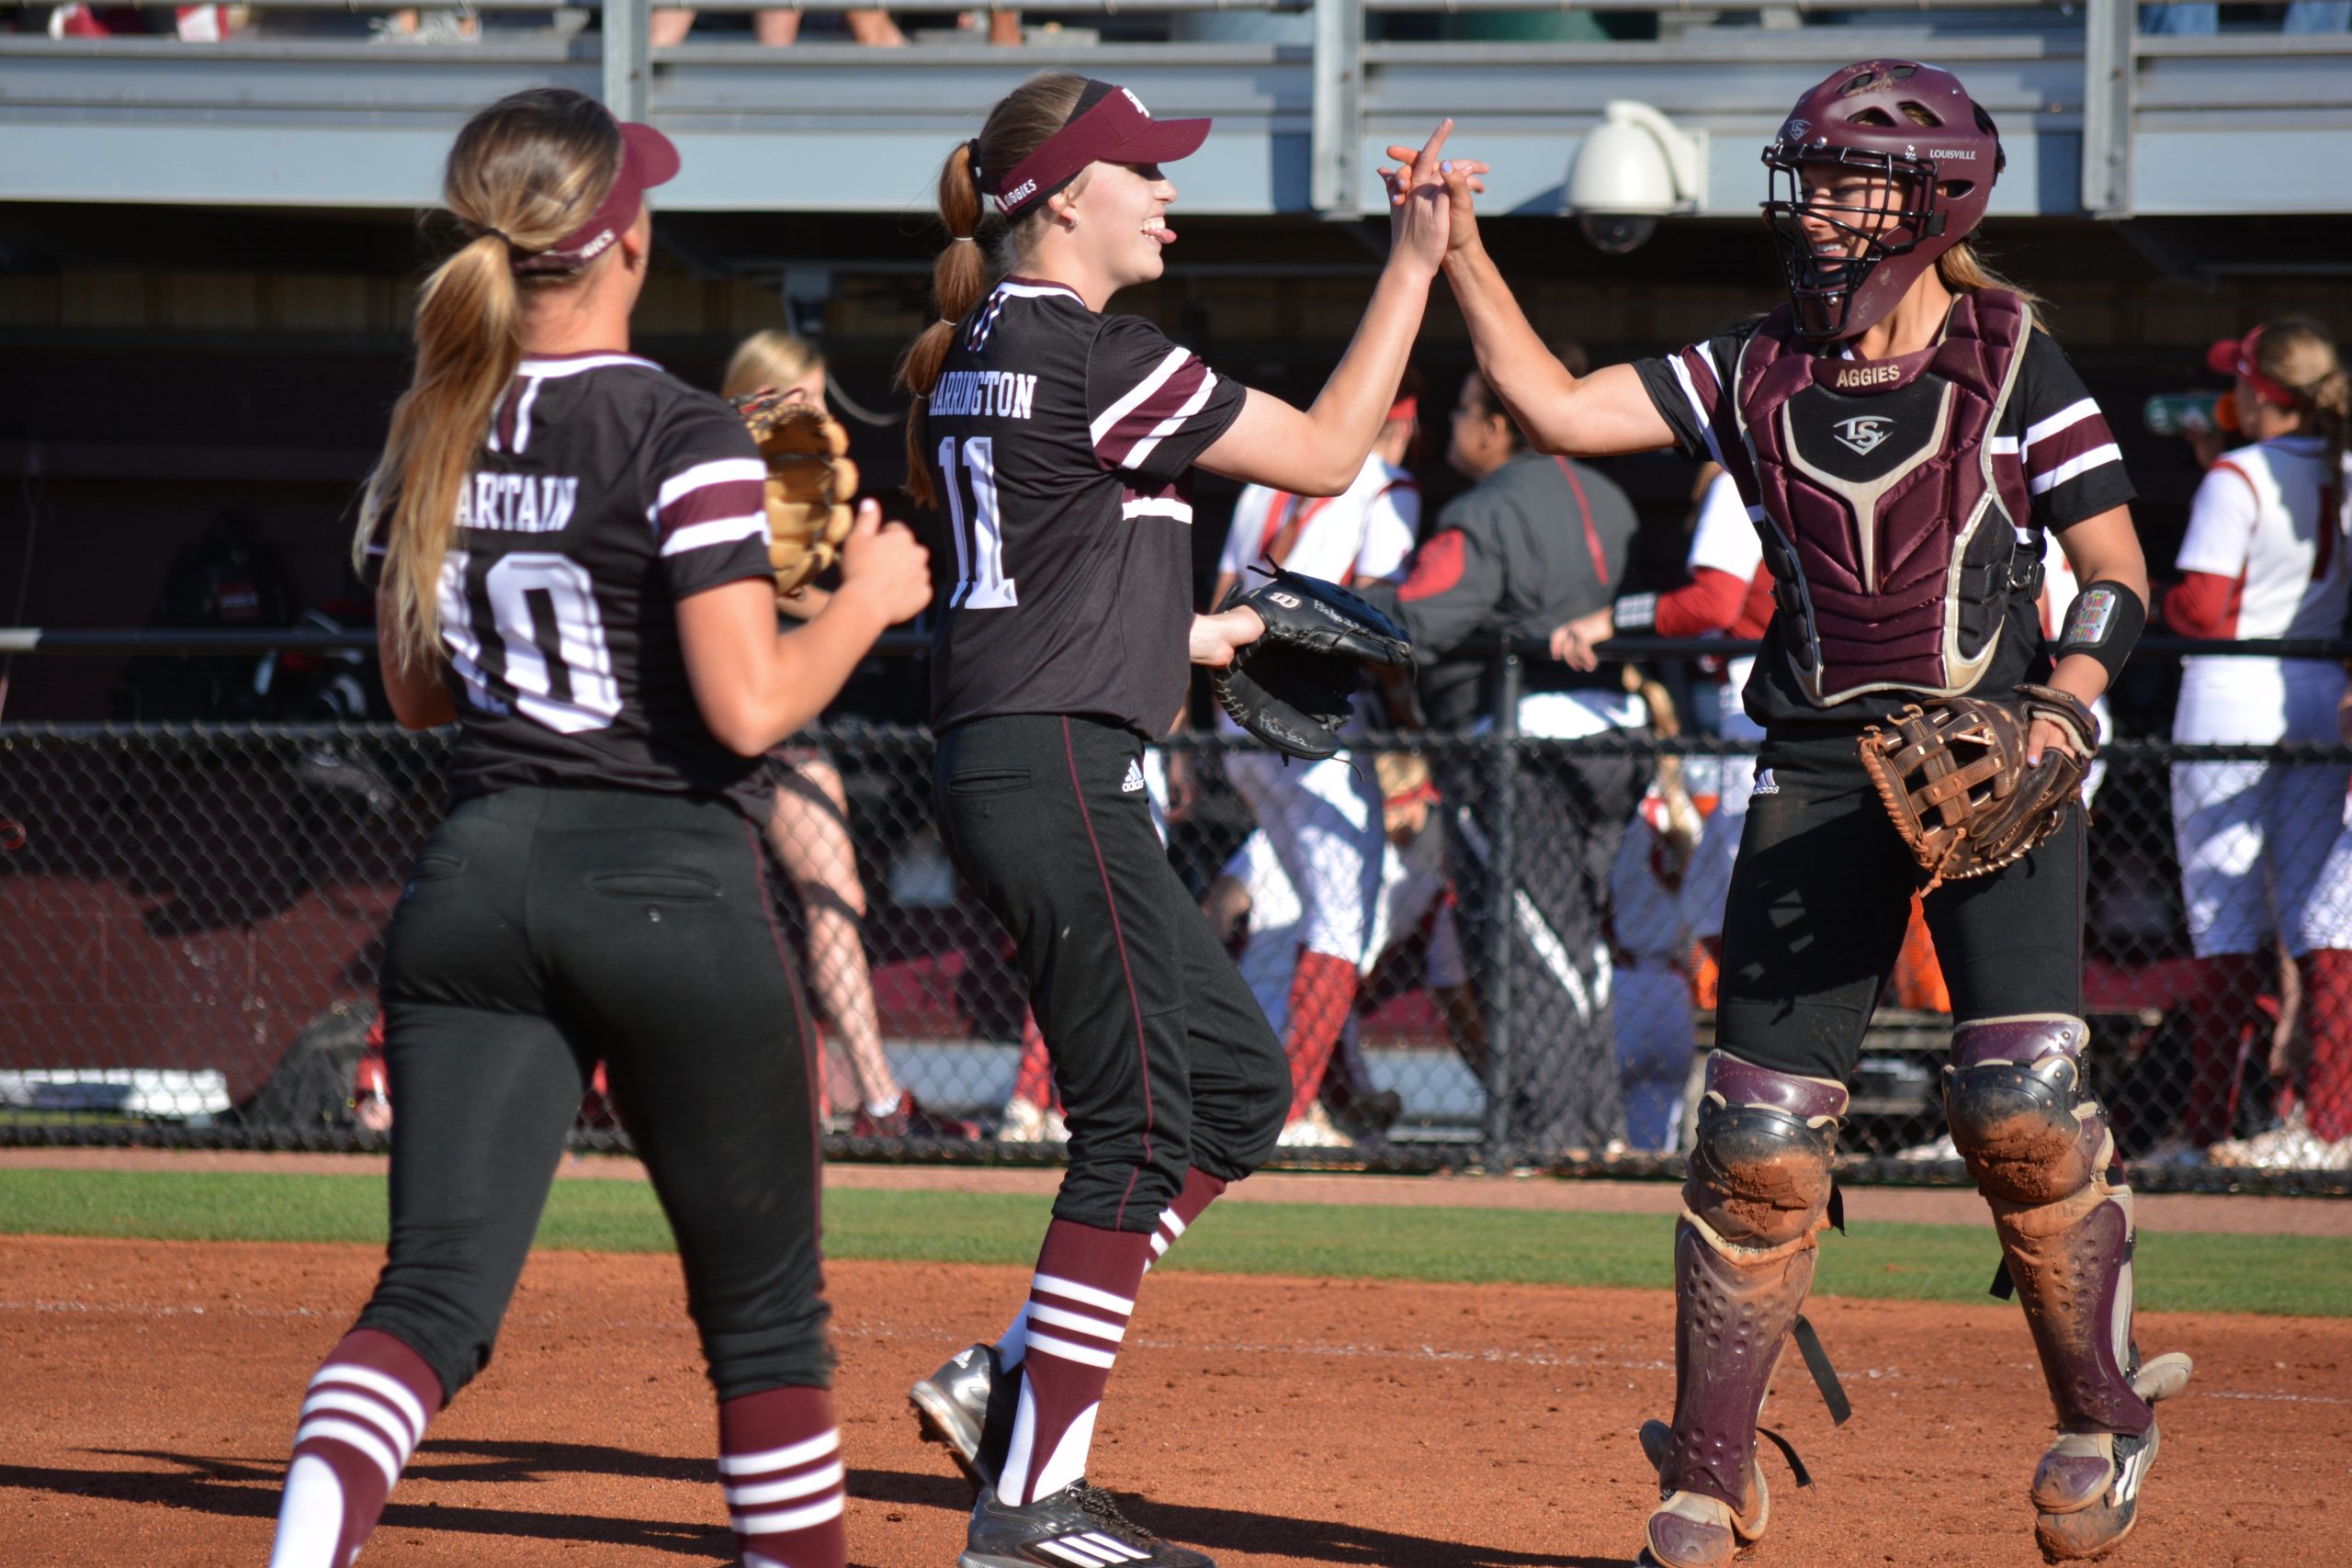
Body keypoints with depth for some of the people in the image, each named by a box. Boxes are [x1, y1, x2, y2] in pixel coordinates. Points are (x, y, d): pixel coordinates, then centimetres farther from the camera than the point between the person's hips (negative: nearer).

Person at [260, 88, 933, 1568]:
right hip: (671, 890, -5)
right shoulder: (683, 435, -12)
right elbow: (748, 707, -17)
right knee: (764, 1309, 13)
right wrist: (867, 600, -1)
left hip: (474, 879, 5)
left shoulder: (434, 435, 7)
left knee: (434, 1293, -3)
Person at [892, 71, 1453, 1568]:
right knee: (1139, 1124, -8)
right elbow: (1322, 453, -9)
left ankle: (1012, 1382, 10)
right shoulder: (1091, 356, -14)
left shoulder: (979, 354, 15)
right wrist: (1413, 266, -4)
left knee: (1240, 1082, 13)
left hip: (1011, 766, 10)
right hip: (1059, 770, -10)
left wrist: (1166, 634, 31)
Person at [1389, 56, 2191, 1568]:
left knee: (2024, 1103, -18)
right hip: (1819, 767, 3)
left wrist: (2065, 707, -16)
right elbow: (1559, 408, 5)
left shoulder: (2014, 364, -1)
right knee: (1761, 1132, 0)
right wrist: (1462, 254, -2)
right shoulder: (1758, 372, 9)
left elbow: (2116, 569, 1)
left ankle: (2103, 1420, 1)